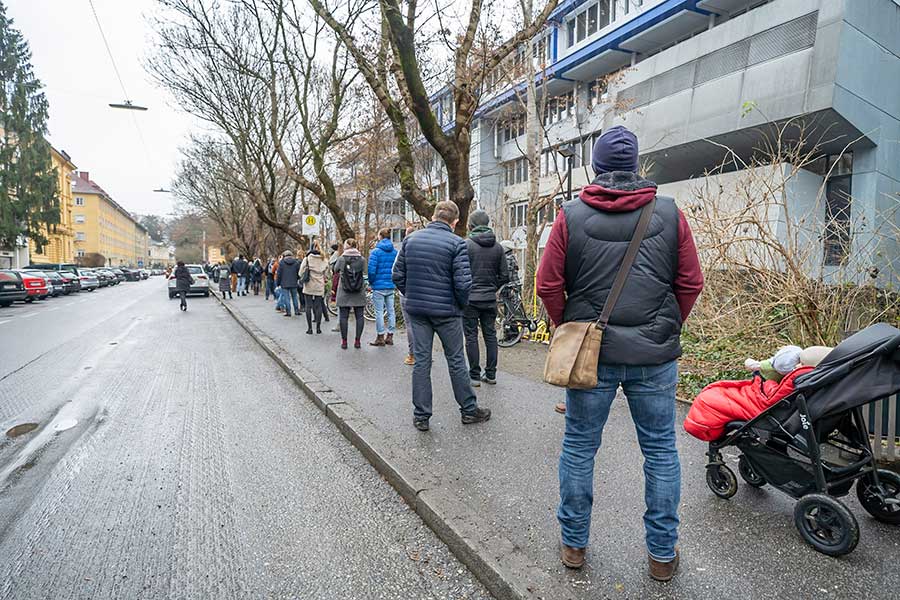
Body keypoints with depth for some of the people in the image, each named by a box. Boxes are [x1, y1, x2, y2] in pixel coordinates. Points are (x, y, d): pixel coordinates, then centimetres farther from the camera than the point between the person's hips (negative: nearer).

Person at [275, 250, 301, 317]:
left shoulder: (281, 263, -4)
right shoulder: (296, 262, 2)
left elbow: (279, 274, -2)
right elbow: (299, 273, 5)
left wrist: (278, 282, 7)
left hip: (284, 284, -2)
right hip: (294, 283, 2)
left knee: (286, 298, 1)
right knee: (294, 297, 13)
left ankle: (288, 312, 1)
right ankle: (297, 311, 16)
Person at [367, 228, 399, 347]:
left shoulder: (376, 251, -10)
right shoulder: (395, 252, 4)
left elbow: (371, 270, -14)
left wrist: (371, 282, 2)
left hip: (379, 286, -5)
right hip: (391, 286, 5)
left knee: (379, 312, 2)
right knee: (391, 311, 10)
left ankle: (380, 338, 8)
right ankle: (390, 337, 17)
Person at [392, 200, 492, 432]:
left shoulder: (410, 239, 4)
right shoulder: (456, 243, -10)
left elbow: (398, 275, 5)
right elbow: (463, 282, -16)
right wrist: (462, 303, 2)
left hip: (416, 310, 4)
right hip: (447, 311, -3)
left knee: (421, 361, 9)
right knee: (456, 361, 9)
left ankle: (421, 415, 15)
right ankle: (469, 410, 23)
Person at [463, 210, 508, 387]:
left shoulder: (466, 245, -9)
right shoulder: (498, 246, 5)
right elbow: (505, 276, 4)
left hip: (470, 299, -4)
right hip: (490, 299, 4)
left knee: (471, 337, 3)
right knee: (490, 336, 11)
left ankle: (474, 376, 8)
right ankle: (491, 374, 18)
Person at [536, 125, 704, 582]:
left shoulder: (570, 216, -3)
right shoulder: (670, 214, 2)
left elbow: (548, 285, -5)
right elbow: (691, 284, 3)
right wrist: (666, 330, 15)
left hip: (589, 354, -1)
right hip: (656, 356, 1)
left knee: (579, 447, 12)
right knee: (660, 450, 14)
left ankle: (573, 544, 27)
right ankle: (662, 554, 27)